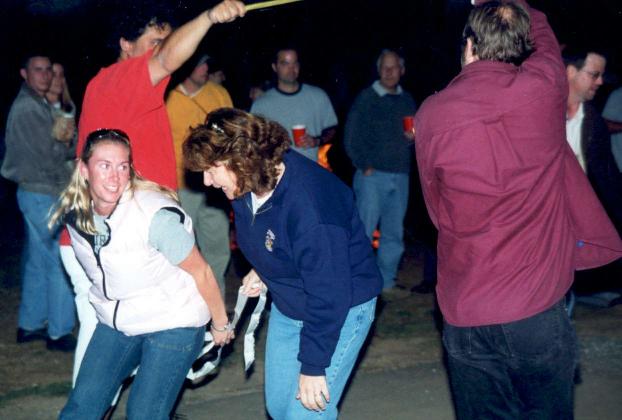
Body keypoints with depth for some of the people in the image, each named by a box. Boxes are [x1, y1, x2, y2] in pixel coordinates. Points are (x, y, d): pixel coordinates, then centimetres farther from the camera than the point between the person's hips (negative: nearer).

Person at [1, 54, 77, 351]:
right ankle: (59, 332, 1)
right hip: (44, 195, -10)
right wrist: (69, 144, -2)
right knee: (62, 262, -6)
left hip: (35, 193, 10)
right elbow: (49, 154, -19)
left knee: (38, 261, 15)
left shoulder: (37, 105, 16)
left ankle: (29, 326, 23)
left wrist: (65, 142, -3)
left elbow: (49, 145, 16)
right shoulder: (28, 108, -15)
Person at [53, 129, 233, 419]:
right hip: (115, 324, 6)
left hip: (171, 326, -6)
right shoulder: (74, 215, -7)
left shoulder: (155, 215, -27)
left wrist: (220, 325, -6)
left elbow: (201, 272, -16)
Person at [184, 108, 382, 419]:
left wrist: (313, 366, -23)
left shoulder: (309, 208, -36)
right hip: (288, 305, 8)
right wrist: (261, 271, 0)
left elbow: (329, 295, -30)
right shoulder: (248, 185, -10)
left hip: (341, 308, -8)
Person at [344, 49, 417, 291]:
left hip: (400, 176, 5)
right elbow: (351, 138, 0)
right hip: (373, 175, -5)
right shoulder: (366, 98, 1)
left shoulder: (407, 100, 15)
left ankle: (386, 281, 18)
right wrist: (365, 166, -8)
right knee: (363, 229, -6)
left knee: (394, 233, 8)